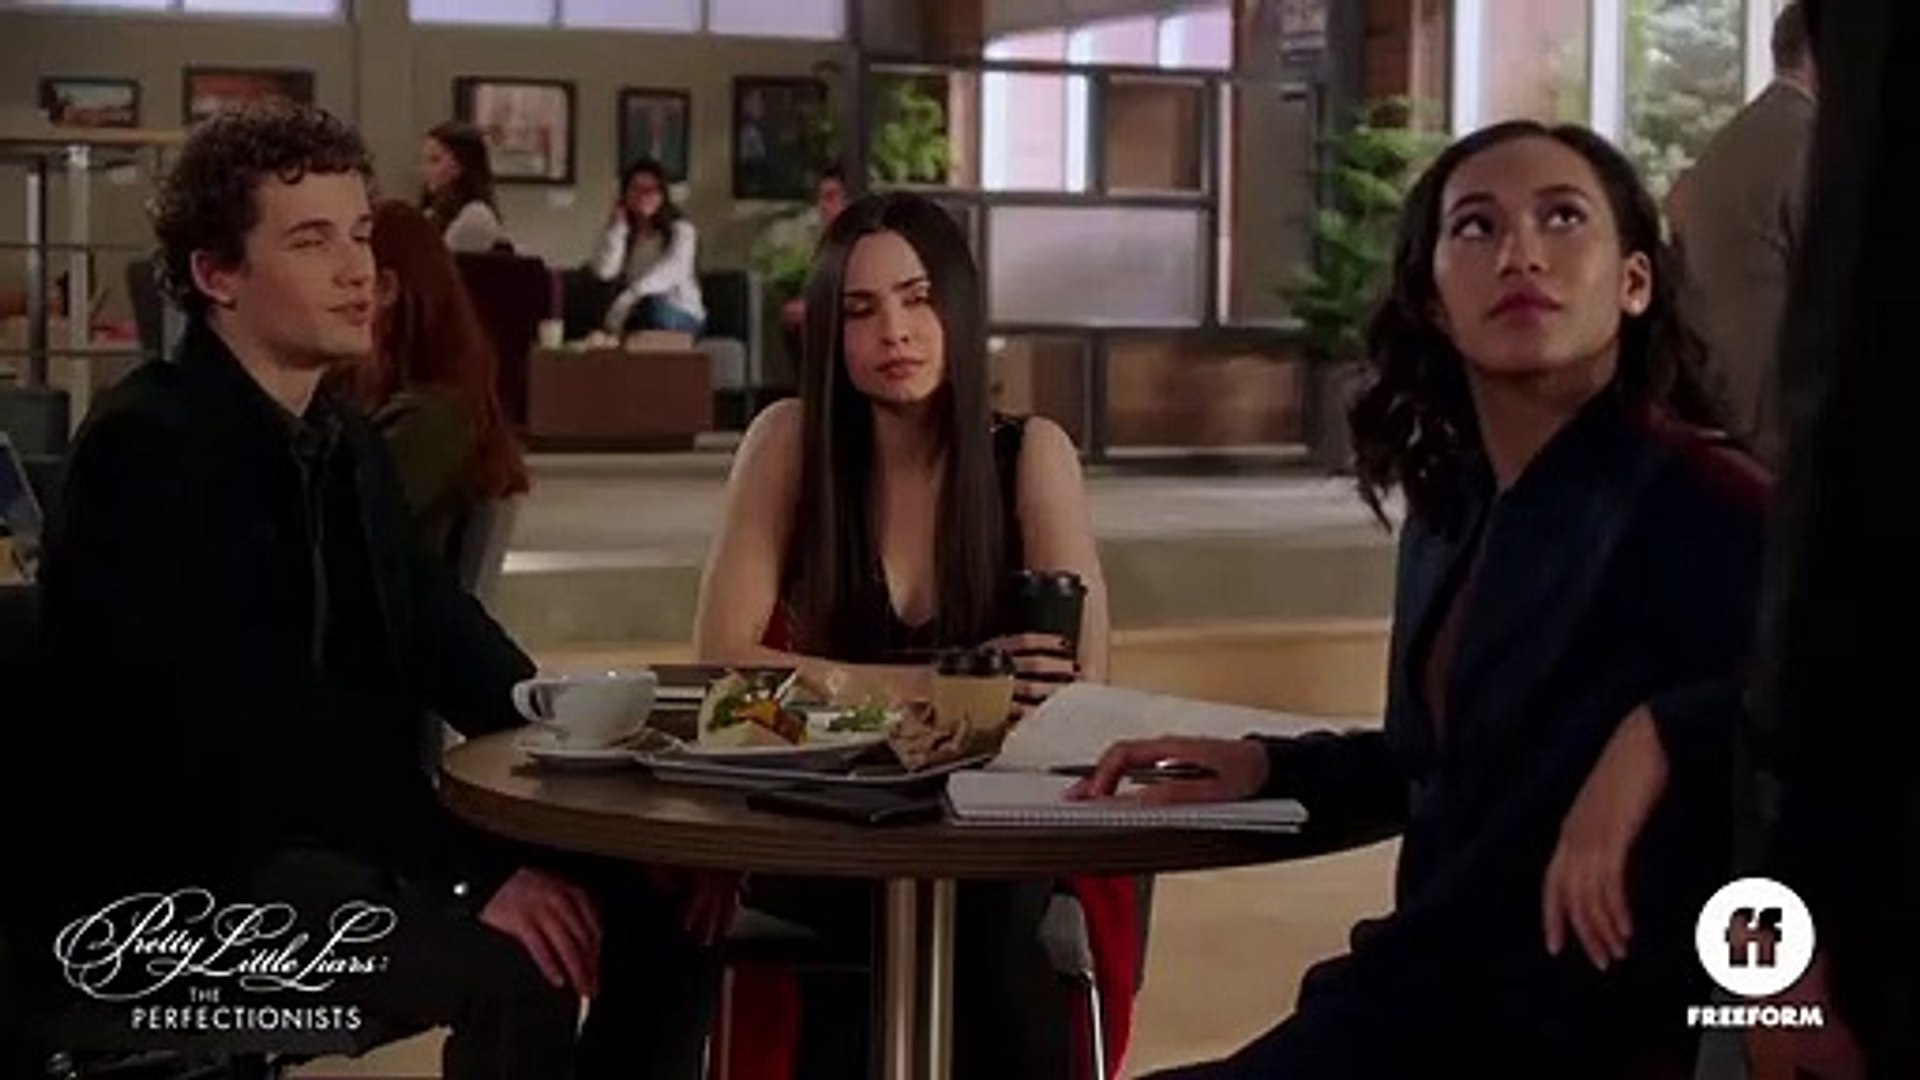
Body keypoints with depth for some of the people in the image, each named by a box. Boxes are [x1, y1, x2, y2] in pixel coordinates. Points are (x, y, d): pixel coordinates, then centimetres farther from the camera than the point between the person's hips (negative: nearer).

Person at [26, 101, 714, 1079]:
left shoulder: (345, 442, 13)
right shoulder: (148, 445, -15)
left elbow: (445, 641, 10)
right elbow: (248, 732, -23)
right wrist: (475, 870, -25)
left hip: (346, 843, 9)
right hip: (174, 885, -8)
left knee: (653, 912, -5)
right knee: (512, 982, -29)